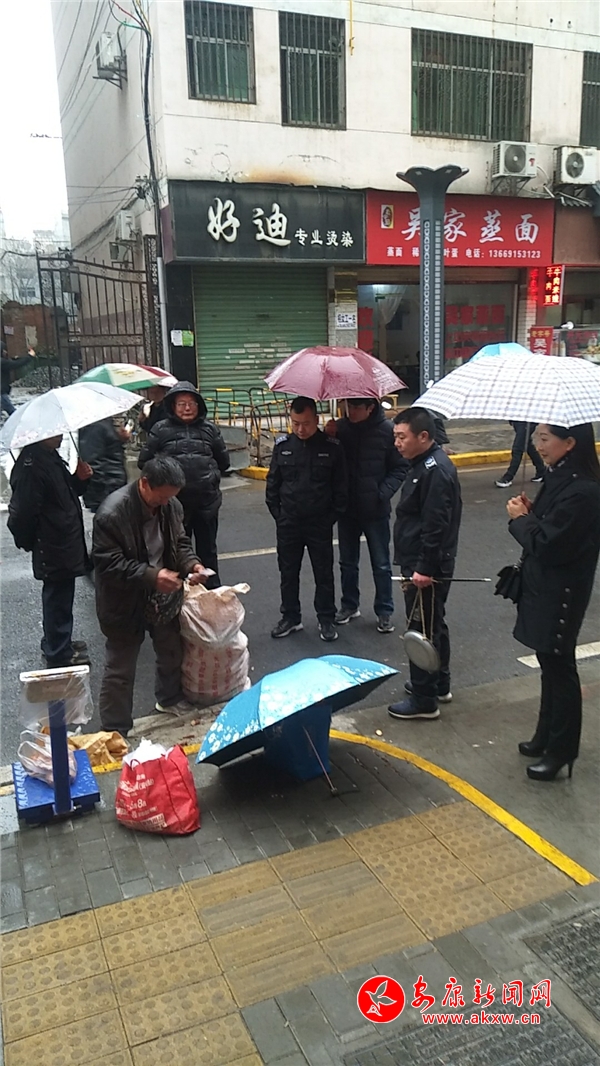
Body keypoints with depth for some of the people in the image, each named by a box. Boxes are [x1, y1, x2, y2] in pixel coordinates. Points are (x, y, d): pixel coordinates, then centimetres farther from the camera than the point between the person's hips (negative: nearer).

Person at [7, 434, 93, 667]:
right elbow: (23, 514, -25)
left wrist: (79, 479, 1)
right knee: (58, 598, 5)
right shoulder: (31, 466, -24)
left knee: (58, 596, 23)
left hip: (65, 542, 10)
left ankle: (57, 642, 41)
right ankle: (59, 653, 22)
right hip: (54, 550, -10)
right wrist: (31, 542, -10)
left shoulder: (51, 457, 7)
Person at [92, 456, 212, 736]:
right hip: (125, 603, -7)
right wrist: (151, 576, -33)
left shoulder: (171, 505, -6)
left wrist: (192, 563, -12)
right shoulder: (112, 513, -27)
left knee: (172, 652, 25)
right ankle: (115, 731, 23)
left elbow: (180, 543, 8)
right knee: (120, 669, 7)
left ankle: (169, 698, 52)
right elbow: (107, 563, -26)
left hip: (163, 597, 7)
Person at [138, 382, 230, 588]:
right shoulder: (160, 429, -3)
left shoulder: (209, 429, 5)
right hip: (174, 501, -2)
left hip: (207, 500, 2)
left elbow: (224, 462, 15)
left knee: (208, 550, 14)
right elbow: (144, 462, 3)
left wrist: (210, 476, 12)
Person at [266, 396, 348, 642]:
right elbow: (272, 483, 6)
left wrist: (332, 516, -7)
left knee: (324, 573, 9)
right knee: (288, 572, 12)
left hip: (320, 523, -2)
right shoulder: (282, 445, 0)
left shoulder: (332, 447, -7)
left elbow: (341, 487, -2)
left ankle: (326, 620, 22)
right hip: (288, 523, 2)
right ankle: (291, 617, 27)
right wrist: (278, 514, 1)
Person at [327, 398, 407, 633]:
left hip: (375, 510, -3)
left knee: (381, 565, 9)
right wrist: (328, 438, -15)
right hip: (347, 508, 3)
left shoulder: (387, 430, -12)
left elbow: (400, 468, -6)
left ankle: (384, 611, 23)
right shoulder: (340, 427, -5)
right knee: (348, 562, 17)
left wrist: (383, 493, -18)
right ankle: (349, 605, 34)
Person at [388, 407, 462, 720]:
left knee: (423, 630, 0)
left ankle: (424, 700, 12)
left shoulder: (435, 471, -22)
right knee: (434, 626, 21)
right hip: (421, 565, 11)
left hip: (427, 569, -11)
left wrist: (424, 568, -23)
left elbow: (435, 526, -25)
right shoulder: (424, 464, 11)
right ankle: (439, 685, 36)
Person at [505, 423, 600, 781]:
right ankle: (547, 735, 36)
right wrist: (529, 512, -5)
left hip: (560, 594, -9)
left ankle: (561, 749, 21)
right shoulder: (560, 477, 5)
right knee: (550, 664, 20)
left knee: (558, 667, 4)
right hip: (544, 588, 9)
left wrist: (520, 518, -11)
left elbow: (547, 545, -25)